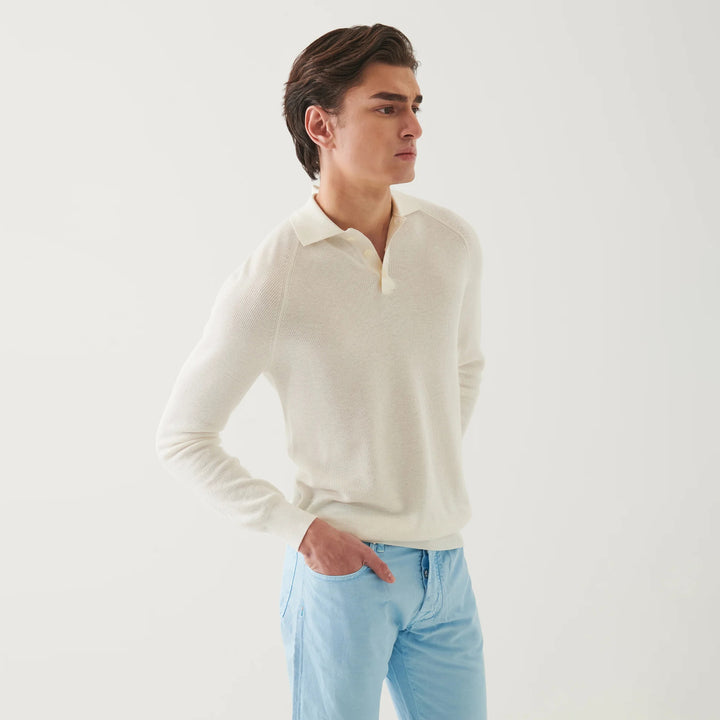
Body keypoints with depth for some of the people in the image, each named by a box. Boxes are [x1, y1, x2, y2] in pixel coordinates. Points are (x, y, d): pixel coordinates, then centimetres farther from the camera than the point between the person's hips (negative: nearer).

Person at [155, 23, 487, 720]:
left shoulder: (452, 240, 1)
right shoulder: (271, 279, -15)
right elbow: (181, 438, -7)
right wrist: (299, 528, -12)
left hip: (445, 564, 5)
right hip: (342, 563, -5)